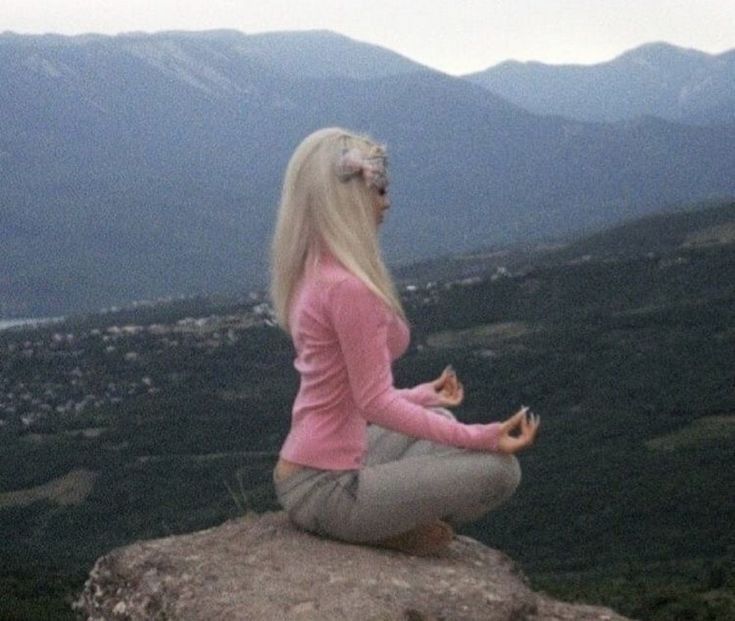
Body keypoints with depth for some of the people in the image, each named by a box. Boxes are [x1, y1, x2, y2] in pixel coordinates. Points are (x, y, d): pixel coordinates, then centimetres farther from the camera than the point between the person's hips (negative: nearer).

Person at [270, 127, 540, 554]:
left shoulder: (311, 275, 8)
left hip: (306, 470, 10)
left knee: (438, 418, 29)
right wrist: (479, 438, -19)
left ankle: (391, 520, 11)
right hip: (325, 489, -10)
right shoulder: (349, 287, -22)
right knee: (499, 469, -11)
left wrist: (425, 395, 30)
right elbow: (375, 405, -20)